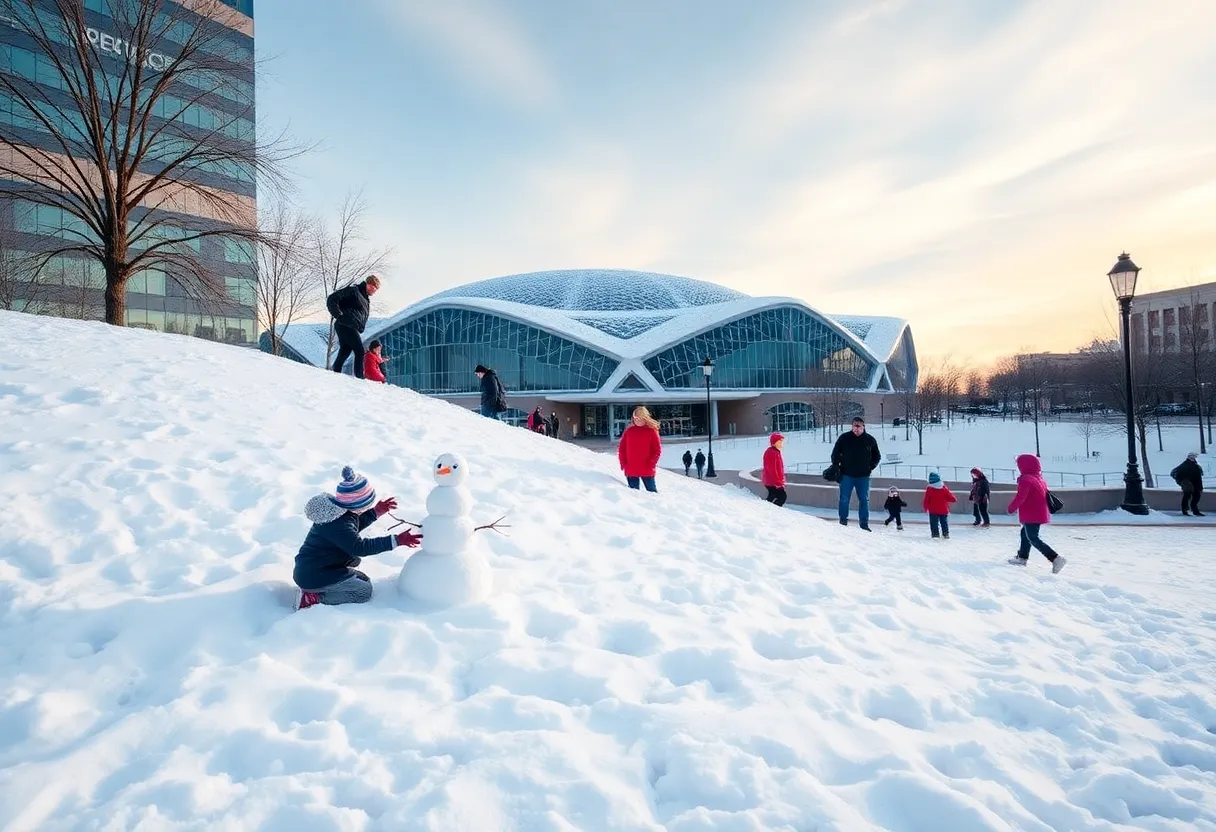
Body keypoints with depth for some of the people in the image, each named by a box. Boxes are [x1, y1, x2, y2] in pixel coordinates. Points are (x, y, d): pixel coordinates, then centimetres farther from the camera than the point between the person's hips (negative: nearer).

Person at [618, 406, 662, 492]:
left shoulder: (652, 431, -2)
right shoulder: (629, 431, 5)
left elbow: (658, 450, -4)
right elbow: (621, 448, 8)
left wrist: (651, 464, -13)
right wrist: (623, 463, -1)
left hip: (647, 471, -3)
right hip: (631, 470, 3)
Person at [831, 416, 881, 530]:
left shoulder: (870, 440, 4)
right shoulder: (844, 438, 0)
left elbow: (877, 456, 17)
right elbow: (835, 454, 7)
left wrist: (870, 467, 5)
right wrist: (836, 467, -1)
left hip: (863, 476, 1)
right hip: (846, 475, -1)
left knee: (864, 500, 3)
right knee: (844, 499, 0)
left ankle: (864, 525, 10)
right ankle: (843, 523, 9)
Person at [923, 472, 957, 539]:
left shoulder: (929, 489, -10)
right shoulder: (944, 488, -3)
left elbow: (926, 500, -7)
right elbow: (950, 497, 2)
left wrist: (926, 508, 4)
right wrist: (953, 499, 25)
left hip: (933, 511, -3)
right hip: (944, 510, 3)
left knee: (934, 523, 2)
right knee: (944, 522, 15)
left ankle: (935, 534, -5)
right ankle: (946, 534, 15)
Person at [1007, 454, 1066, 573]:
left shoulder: (1025, 479, -17)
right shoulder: (1039, 478, 12)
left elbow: (1020, 497, -21)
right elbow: (1043, 495, 19)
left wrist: (1011, 508, -6)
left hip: (1031, 515, -10)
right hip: (1039, 513, 10)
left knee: (1033, 538, -7)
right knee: (1025, 533, 22)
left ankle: (1056, 559, -17)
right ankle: (1022, 558, 31)